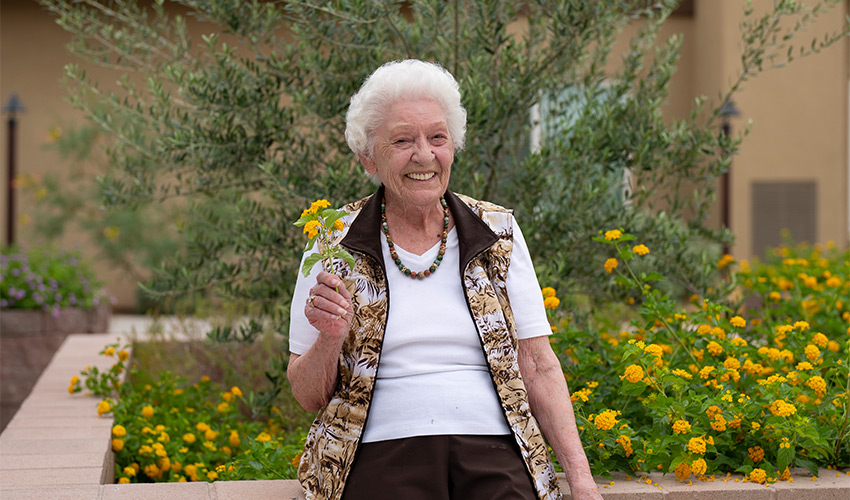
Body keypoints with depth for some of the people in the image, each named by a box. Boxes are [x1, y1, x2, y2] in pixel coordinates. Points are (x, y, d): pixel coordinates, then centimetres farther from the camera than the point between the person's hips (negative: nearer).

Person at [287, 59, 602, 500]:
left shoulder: (498, 233, 12)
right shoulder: (335, 244, 7)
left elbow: (539, 369, 11)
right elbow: (309, 397, 10)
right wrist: (330, 339, -11)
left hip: (493, 456, 1)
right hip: (382, 459, -1)